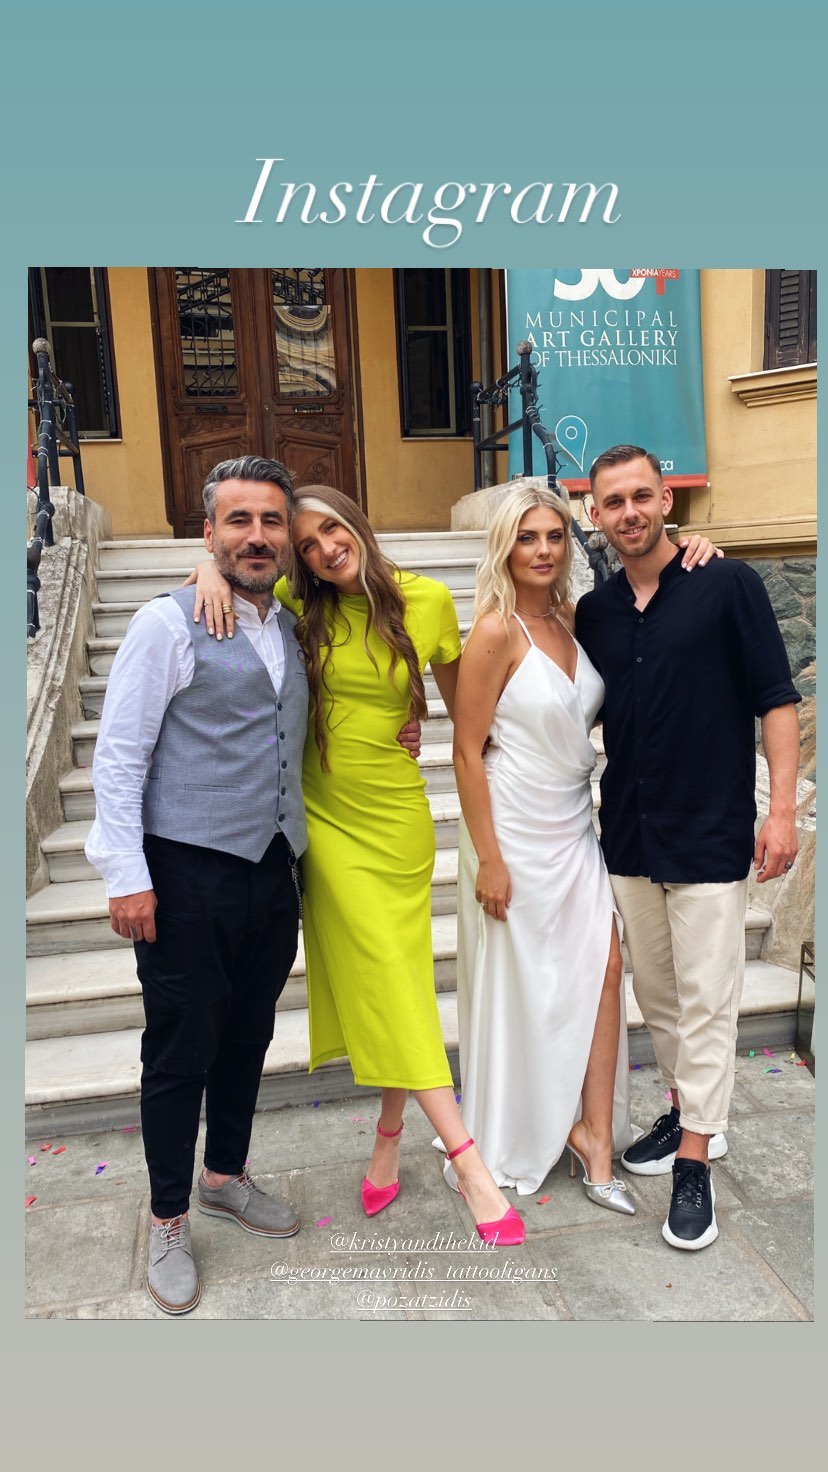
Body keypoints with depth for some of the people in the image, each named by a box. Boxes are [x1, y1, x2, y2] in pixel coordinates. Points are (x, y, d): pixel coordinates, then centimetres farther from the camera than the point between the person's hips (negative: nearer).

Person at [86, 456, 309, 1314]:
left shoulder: (293, 631, 11)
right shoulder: (168, 624, -9)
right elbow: (118, 756, -11)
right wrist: (126, 874, -16)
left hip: (272, 870, 6)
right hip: (187, 874, -6)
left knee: (247, 1037, 19)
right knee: (180, 1050, 7)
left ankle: (226, 1178, 42)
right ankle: (168, 1224, 28)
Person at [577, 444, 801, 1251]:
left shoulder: (728, 584, -6)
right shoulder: (594, 611, 6)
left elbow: (775, 700, -6)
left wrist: (782, 808, -12)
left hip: (710, 835, -5)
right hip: (627, 835, 5)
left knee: (705, 1000, 2)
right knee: (655, 994, 16)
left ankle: (694, 1161, 16)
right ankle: (689, 1112, 37)